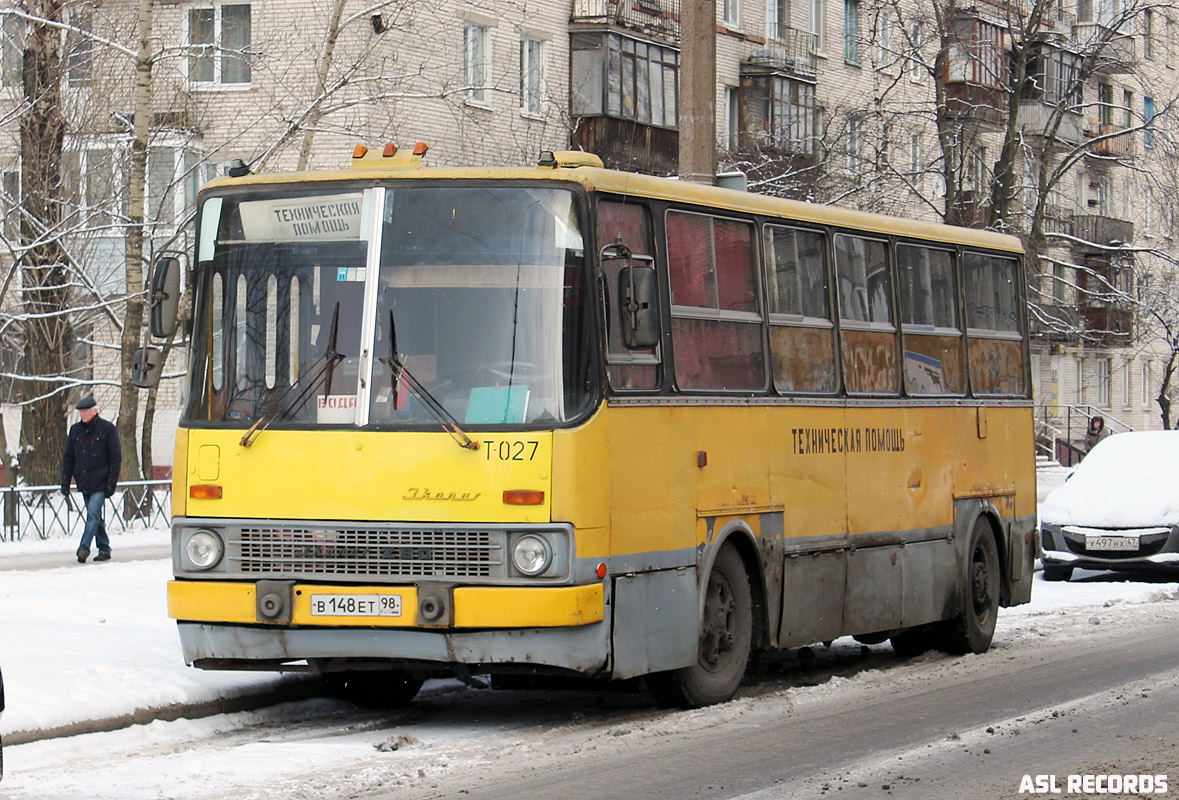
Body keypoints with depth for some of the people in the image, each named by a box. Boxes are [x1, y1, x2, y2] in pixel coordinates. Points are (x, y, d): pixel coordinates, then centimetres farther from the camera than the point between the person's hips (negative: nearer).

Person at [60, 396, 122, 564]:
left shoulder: (107, 429, -3)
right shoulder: (75, 430, 11)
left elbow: (116, 457, -3)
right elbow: (68, 458, 16)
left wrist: (111, 482, -10)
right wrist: (65, 482, 8)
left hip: (100, 482, -6)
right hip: (84, 483, 6)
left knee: (93, 514, -16)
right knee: (94, 516, 9)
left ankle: (84, 548, -23)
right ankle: (104, 549, 16)